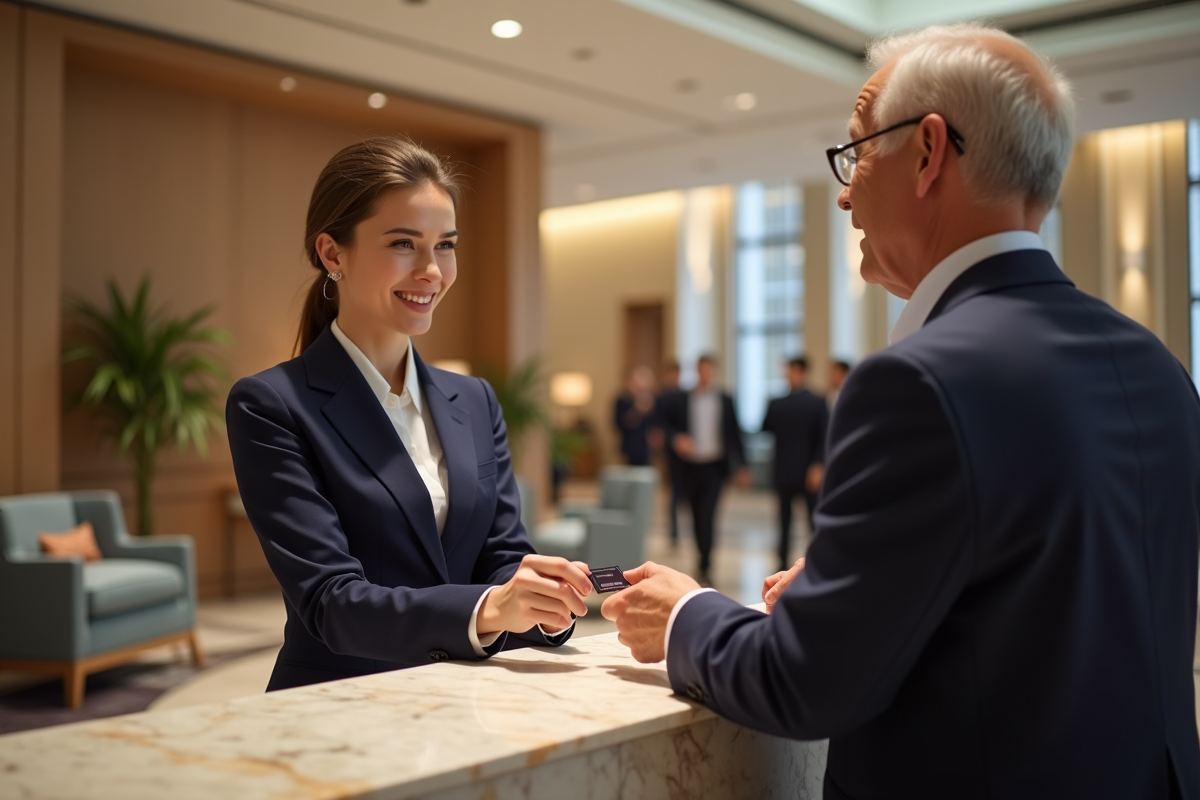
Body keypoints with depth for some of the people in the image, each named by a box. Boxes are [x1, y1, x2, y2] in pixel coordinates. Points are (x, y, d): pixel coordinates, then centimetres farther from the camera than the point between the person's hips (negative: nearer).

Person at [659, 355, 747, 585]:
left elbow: (734, 434, 7)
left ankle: (704, 566, -8)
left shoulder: (725, 401, 3)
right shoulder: (682, 399, 4)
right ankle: (704, 559, 28)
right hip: (691, 464, 2)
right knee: (697, 516, 11)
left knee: (707, 514, -13)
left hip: (715, 465, -2)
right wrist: (676, 438, -13)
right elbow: (666, 423, 9)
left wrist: (741, 466, 6)